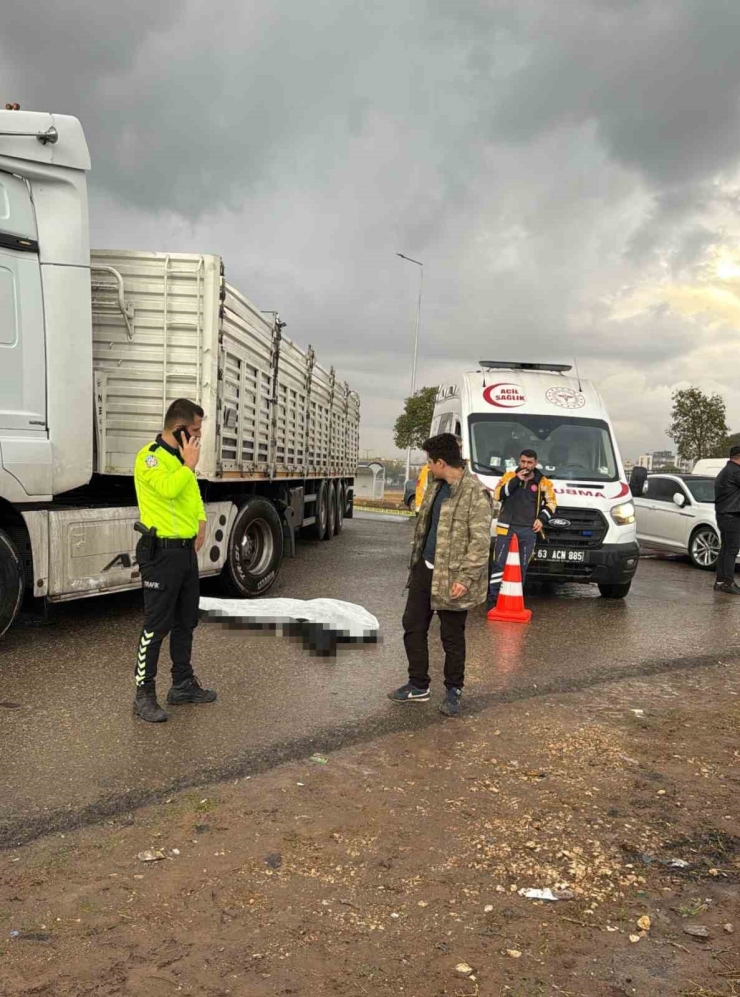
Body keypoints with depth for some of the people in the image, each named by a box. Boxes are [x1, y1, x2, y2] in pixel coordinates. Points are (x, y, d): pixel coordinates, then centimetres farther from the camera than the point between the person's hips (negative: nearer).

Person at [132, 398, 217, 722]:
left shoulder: (180, 457, 14)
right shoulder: (150, 456, -14)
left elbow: (194, 493, 25)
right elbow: (168, 488, -31)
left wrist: (201, 521, 9)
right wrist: (189, 464, -16)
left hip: (187, 551, 9)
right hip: (162, 553, -9)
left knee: (186, 621, 15)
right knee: (156, 625, -4)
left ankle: (183, 684, 27)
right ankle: (144, 694, 6)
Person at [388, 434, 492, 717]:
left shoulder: (475, 493, -18)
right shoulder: (436, 486, 9)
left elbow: (480, 541, -20)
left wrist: (466, 578, -22)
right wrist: (416, 561, 18)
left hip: (451, 577, -8)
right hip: (425, 569, 8)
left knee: (452, 638, 6)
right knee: (413, 627, 13)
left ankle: (453, 691, 25)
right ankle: (418, 685, 28)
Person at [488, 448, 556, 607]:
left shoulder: (543, 482, 7)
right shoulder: (509, 476, 5)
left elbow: (551, 504, 14)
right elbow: (497, 495, -9)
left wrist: (542, 519, -3)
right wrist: (516, 480, -14)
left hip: (528, 530, 1)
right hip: (507, 527, -1)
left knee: (522, 567, 5)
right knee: (498, 563, -4)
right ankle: (493, 597, 2)